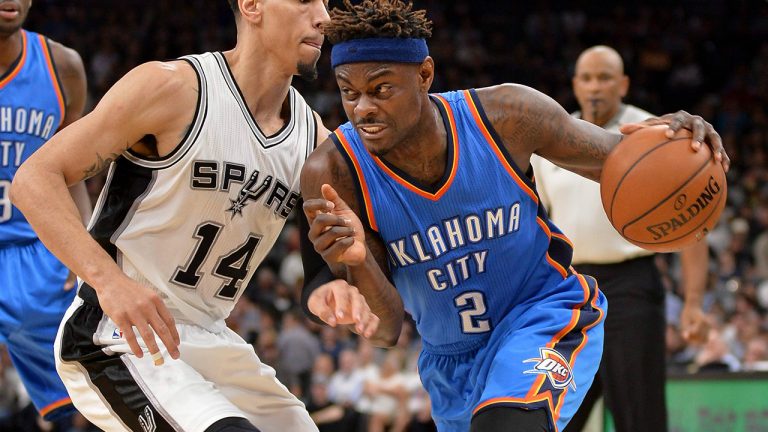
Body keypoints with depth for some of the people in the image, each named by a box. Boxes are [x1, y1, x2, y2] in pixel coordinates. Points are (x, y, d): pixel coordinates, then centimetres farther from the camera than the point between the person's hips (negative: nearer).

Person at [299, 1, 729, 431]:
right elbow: (385, 330, -20)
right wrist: (357, 263, -42)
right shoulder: (334, 173, -22)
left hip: (548, 314, -3)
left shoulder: (506, 115, -22)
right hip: (450, 360, 3)